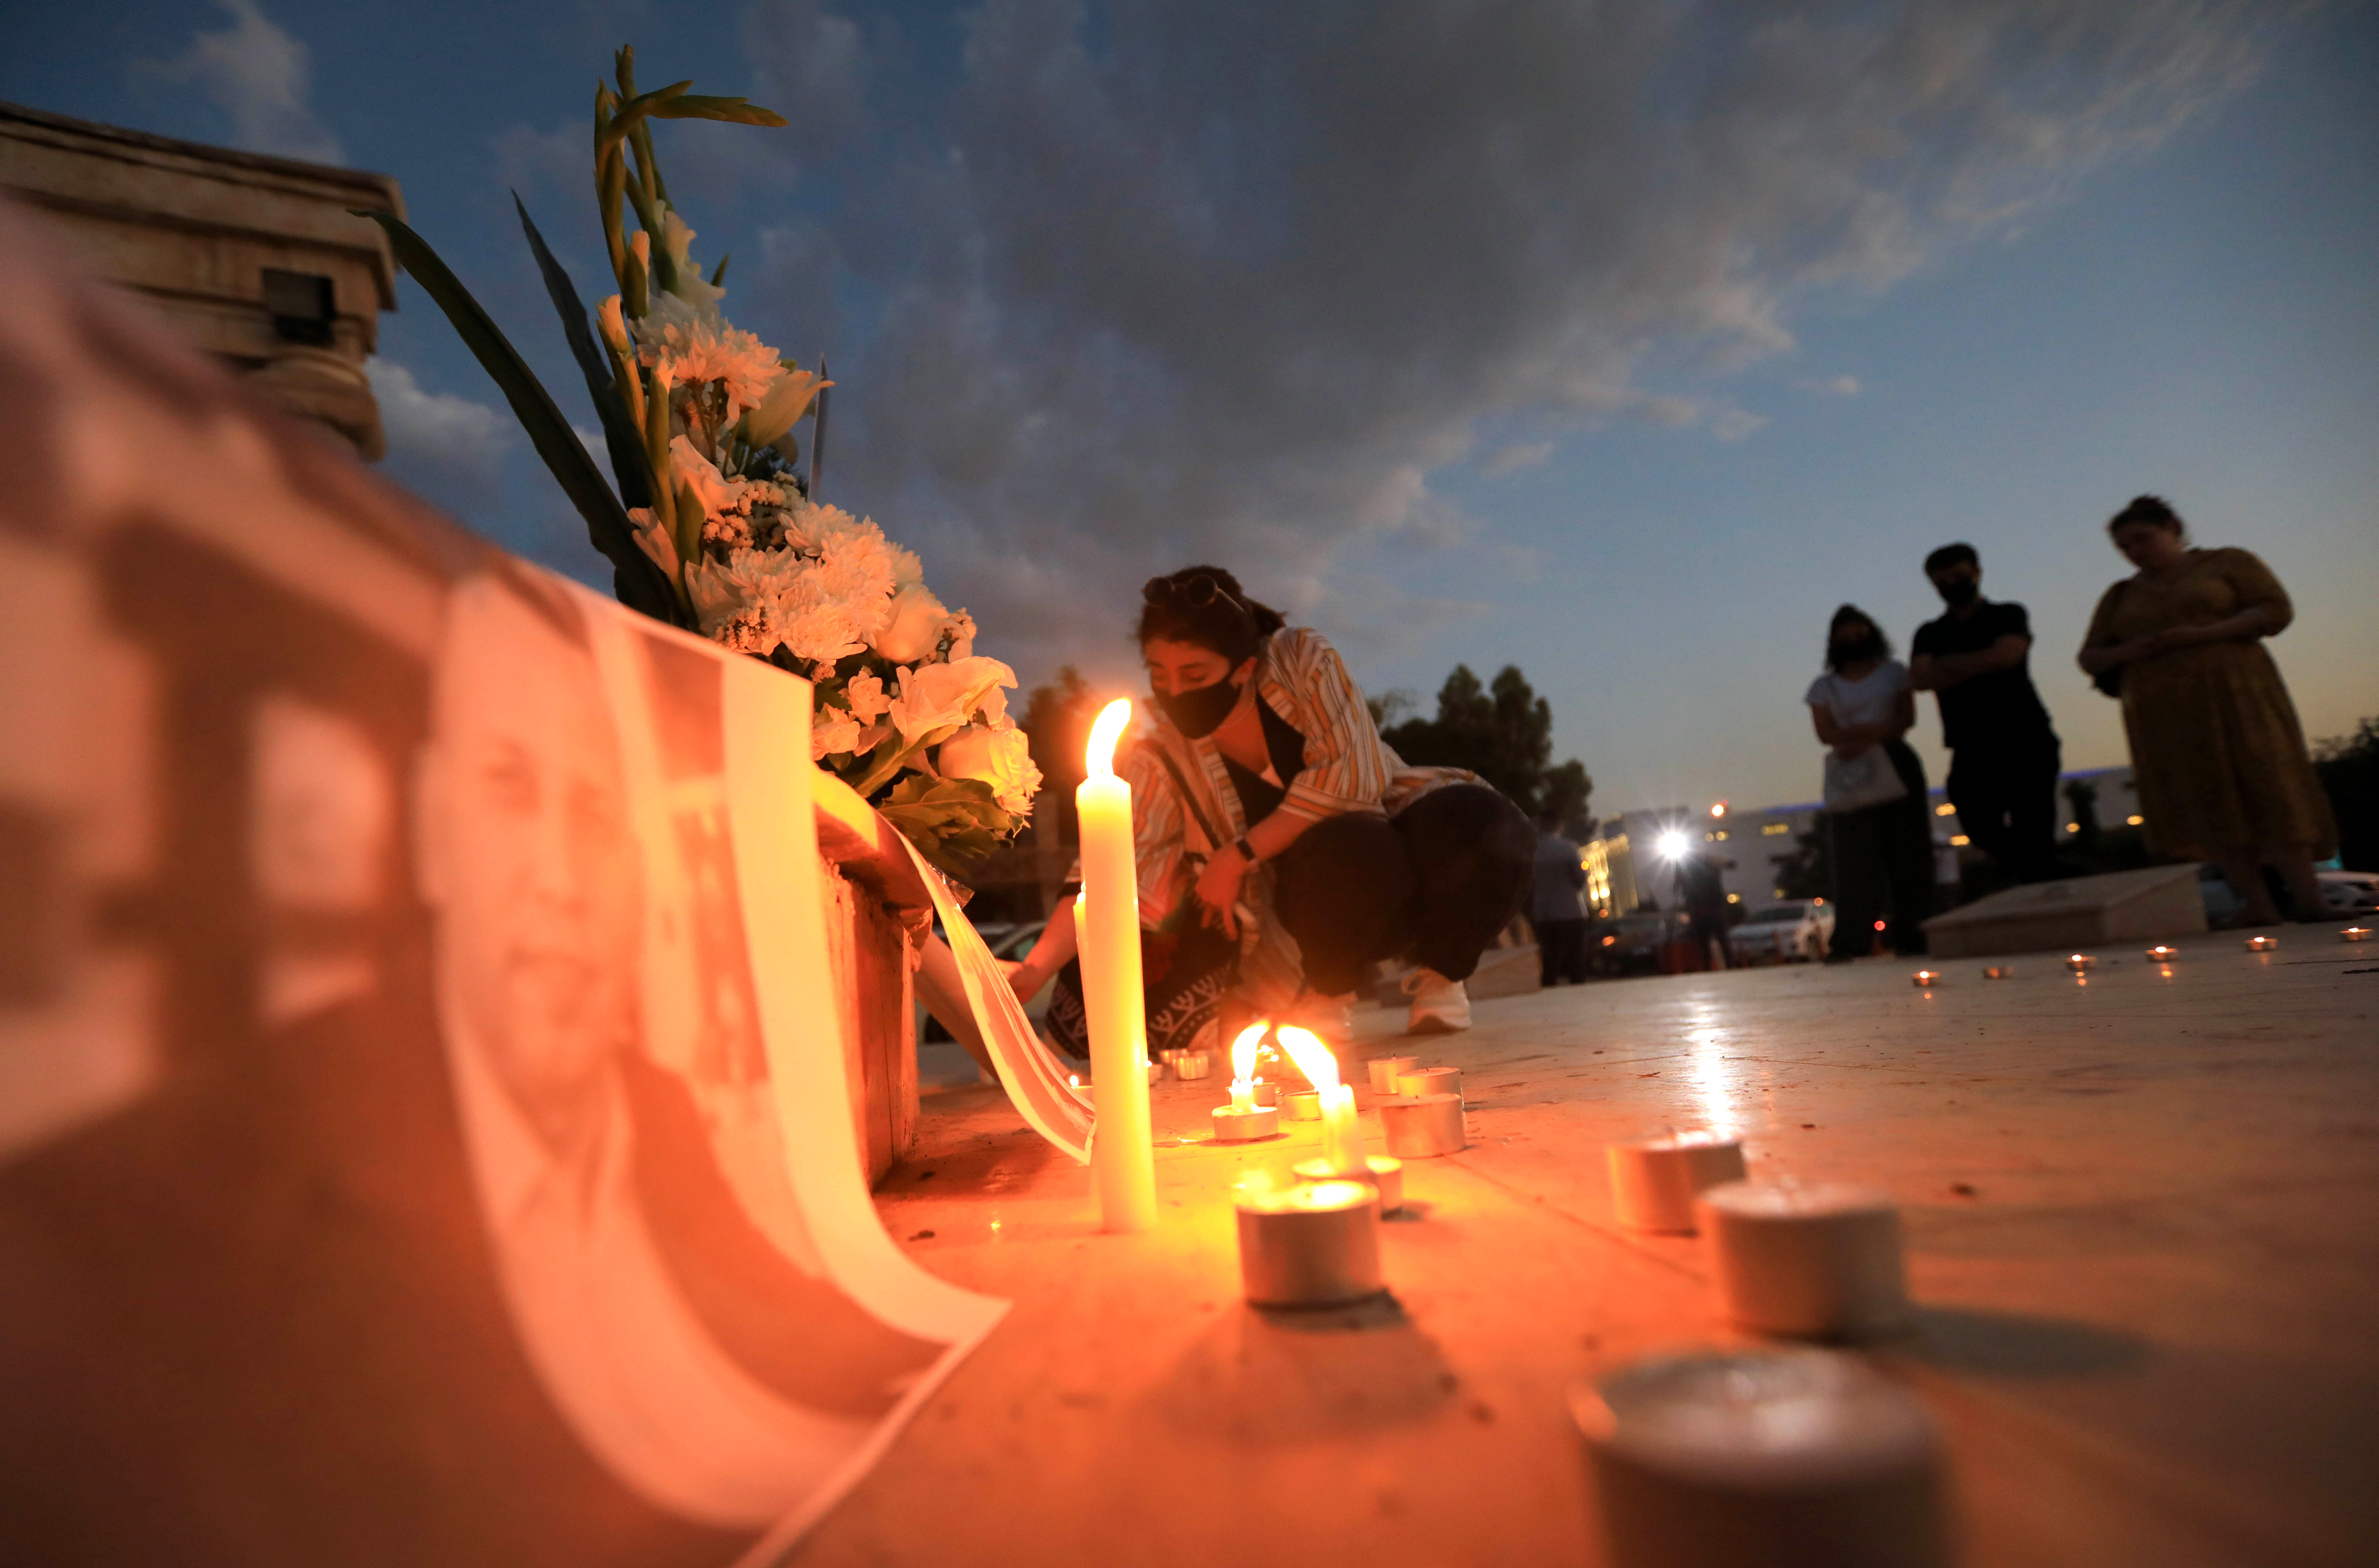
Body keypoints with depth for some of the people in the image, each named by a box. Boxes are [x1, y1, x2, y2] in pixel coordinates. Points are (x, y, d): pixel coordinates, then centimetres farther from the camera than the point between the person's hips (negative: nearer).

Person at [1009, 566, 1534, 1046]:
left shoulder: (1302, 660, -12)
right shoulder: (1163, 762, -8)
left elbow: (1355, 774, -22)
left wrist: (1240, 855, -21)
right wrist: (1034, 971, -28)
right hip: (1341, 908, 0)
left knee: (1483, 822, -33)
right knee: (1351, 845, -36)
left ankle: (1439, 975, -4)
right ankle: (1328, 995, -6)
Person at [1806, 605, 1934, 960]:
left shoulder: (1894, 672, 13)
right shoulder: (1823, 687, 11)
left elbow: (1906, 718, -1)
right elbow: (1827, 734, -1)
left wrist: (1861, 740, -14)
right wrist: (1876, 728, -13)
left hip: (1895, 770, 1)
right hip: (1849, 780, -1)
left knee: (1908, 854, -3)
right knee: (1854, 860, -9)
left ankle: (1912, 934, 0)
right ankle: (1850, 941, -14)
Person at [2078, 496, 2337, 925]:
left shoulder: (2228, 564, 11)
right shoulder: (2120, 596, 19)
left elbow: (2276, 610, 0)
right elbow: (2090, 658, 16)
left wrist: (2204, 634, -14)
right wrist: (2127, 652, -6)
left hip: (2233, 696, -2)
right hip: (2164, 717, 3)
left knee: (2267, 790, -9)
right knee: (2210, 807, -5)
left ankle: (2307, 899, -7)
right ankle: (2257, 904, -5)